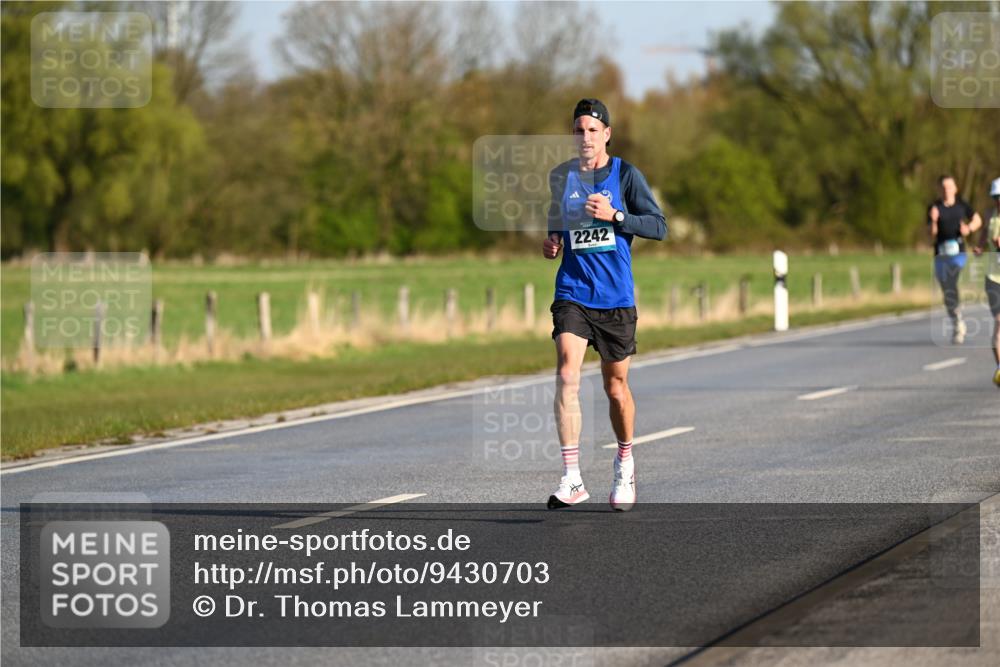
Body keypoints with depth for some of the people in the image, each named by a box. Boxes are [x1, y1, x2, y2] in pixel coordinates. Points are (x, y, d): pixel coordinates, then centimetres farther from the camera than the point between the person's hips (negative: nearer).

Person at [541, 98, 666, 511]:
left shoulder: (625, 175, -2)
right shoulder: (560, 177, 7)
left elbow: (659, 226, -7)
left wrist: (615, 215, -19)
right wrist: (551, 244, 4)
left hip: (616, 297, -1)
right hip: (572, 292, 1)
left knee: (616, 384, 9)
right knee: (566, 376, -18)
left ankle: (625, 464, 34)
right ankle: (572, 478, -19)